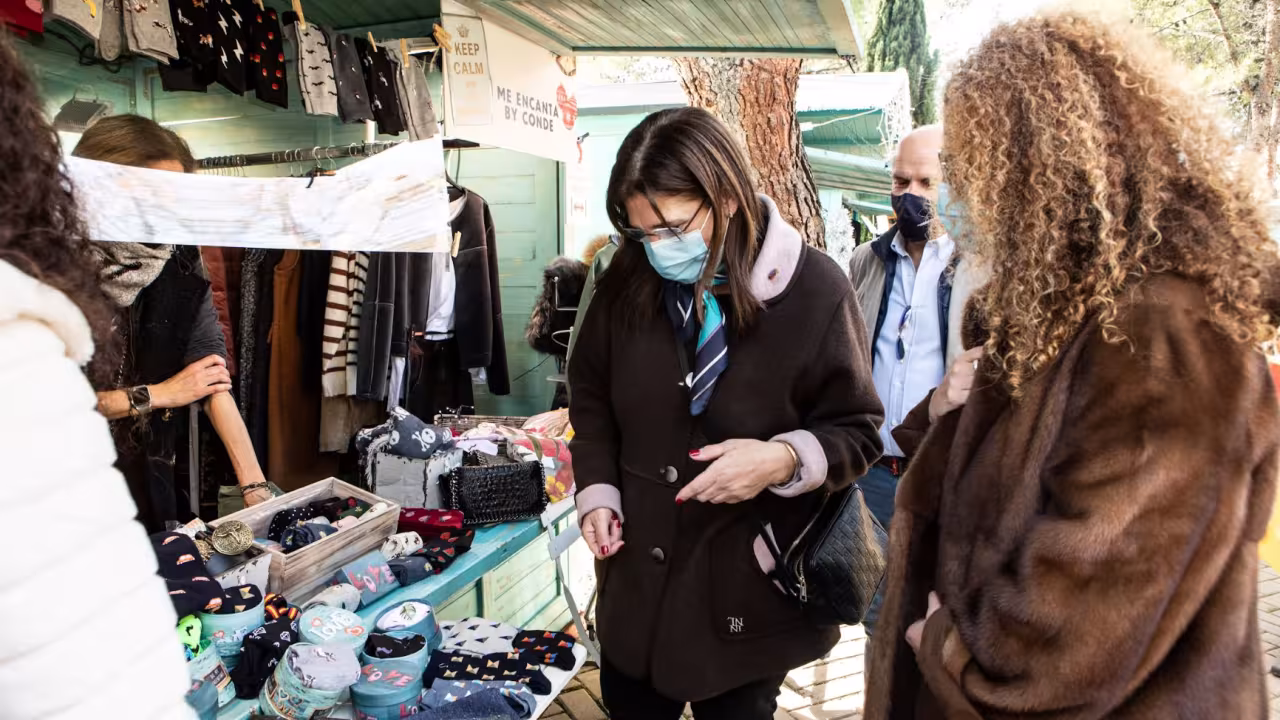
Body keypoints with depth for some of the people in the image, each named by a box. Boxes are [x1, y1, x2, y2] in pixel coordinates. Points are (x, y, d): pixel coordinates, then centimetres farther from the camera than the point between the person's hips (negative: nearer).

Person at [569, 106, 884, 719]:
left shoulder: (814, 291, -17)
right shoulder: (628, 280, -4)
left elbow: (858, 432, -8)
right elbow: (591, 396, 9)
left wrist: (784, 461, -26)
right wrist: (597, 492, -3)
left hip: (749, 587, -3)